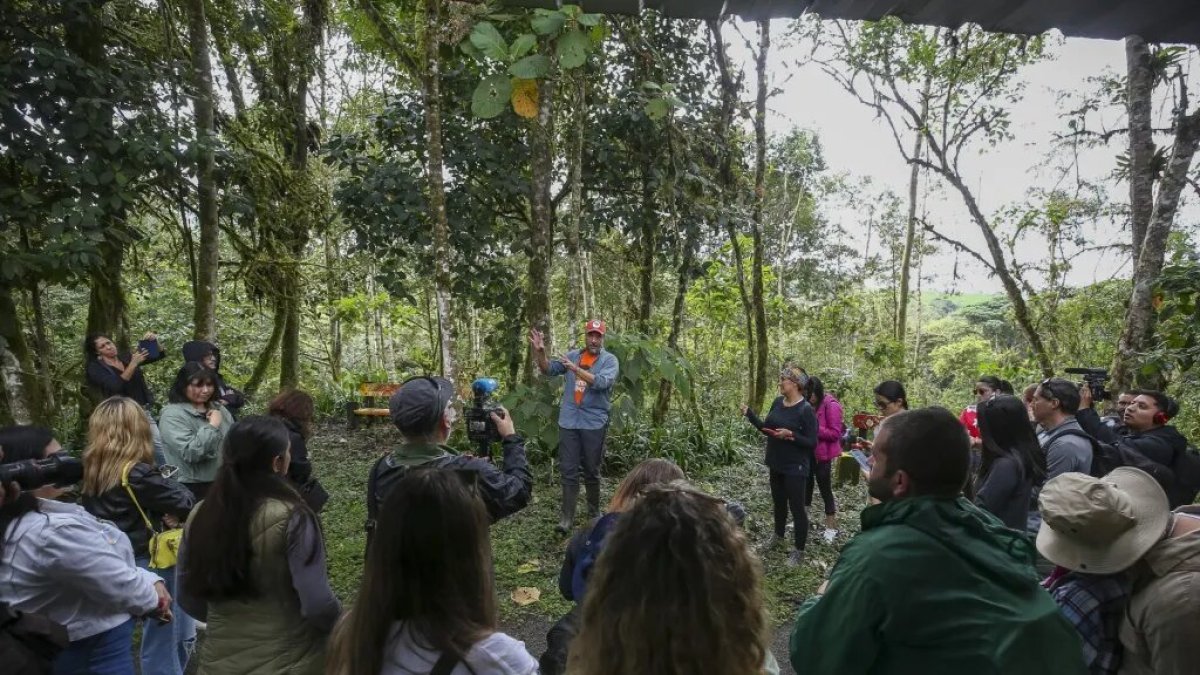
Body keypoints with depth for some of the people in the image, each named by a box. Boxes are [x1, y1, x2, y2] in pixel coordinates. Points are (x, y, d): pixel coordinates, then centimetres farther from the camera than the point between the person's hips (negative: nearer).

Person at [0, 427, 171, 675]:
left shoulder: (28, 521, 3)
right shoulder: (54, 531, -30)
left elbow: (110, 562, 8)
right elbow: (119, 585, -24)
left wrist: (149, 580, -1)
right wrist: (153, 598, -5)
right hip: (94, 650, -10)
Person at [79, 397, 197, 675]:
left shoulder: (92, 470, -1)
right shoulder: (137, 475, -24)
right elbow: (186, 502, -21)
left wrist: (162, 514, -4)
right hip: (151, 561, -8)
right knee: (162, 642, 5)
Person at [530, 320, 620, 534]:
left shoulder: (610, 360, -5)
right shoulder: (572, 355, 7)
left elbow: (601, 382, -21)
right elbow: (549, 370, 5)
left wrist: (575, 368, -28)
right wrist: (540, 352, -13)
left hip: (594, 423, -2)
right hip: (568, 422, 2)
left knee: (591, 471, 11)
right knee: (568, 471, 2)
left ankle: (594, 513, 28)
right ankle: (567, 517, 7)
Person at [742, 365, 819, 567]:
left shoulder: (806, 410, -19)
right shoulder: (777, 402, 2)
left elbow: (812, 443, -17)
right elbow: (766, 428, 8)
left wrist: (790, 435, -29)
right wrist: (749, 413, -1)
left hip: (795, 467, -7)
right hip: (776, 464, 7)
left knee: (796, 507, 4)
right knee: (778, 502, 23)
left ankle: (799, 551, 18)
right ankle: (778, 535, 44)